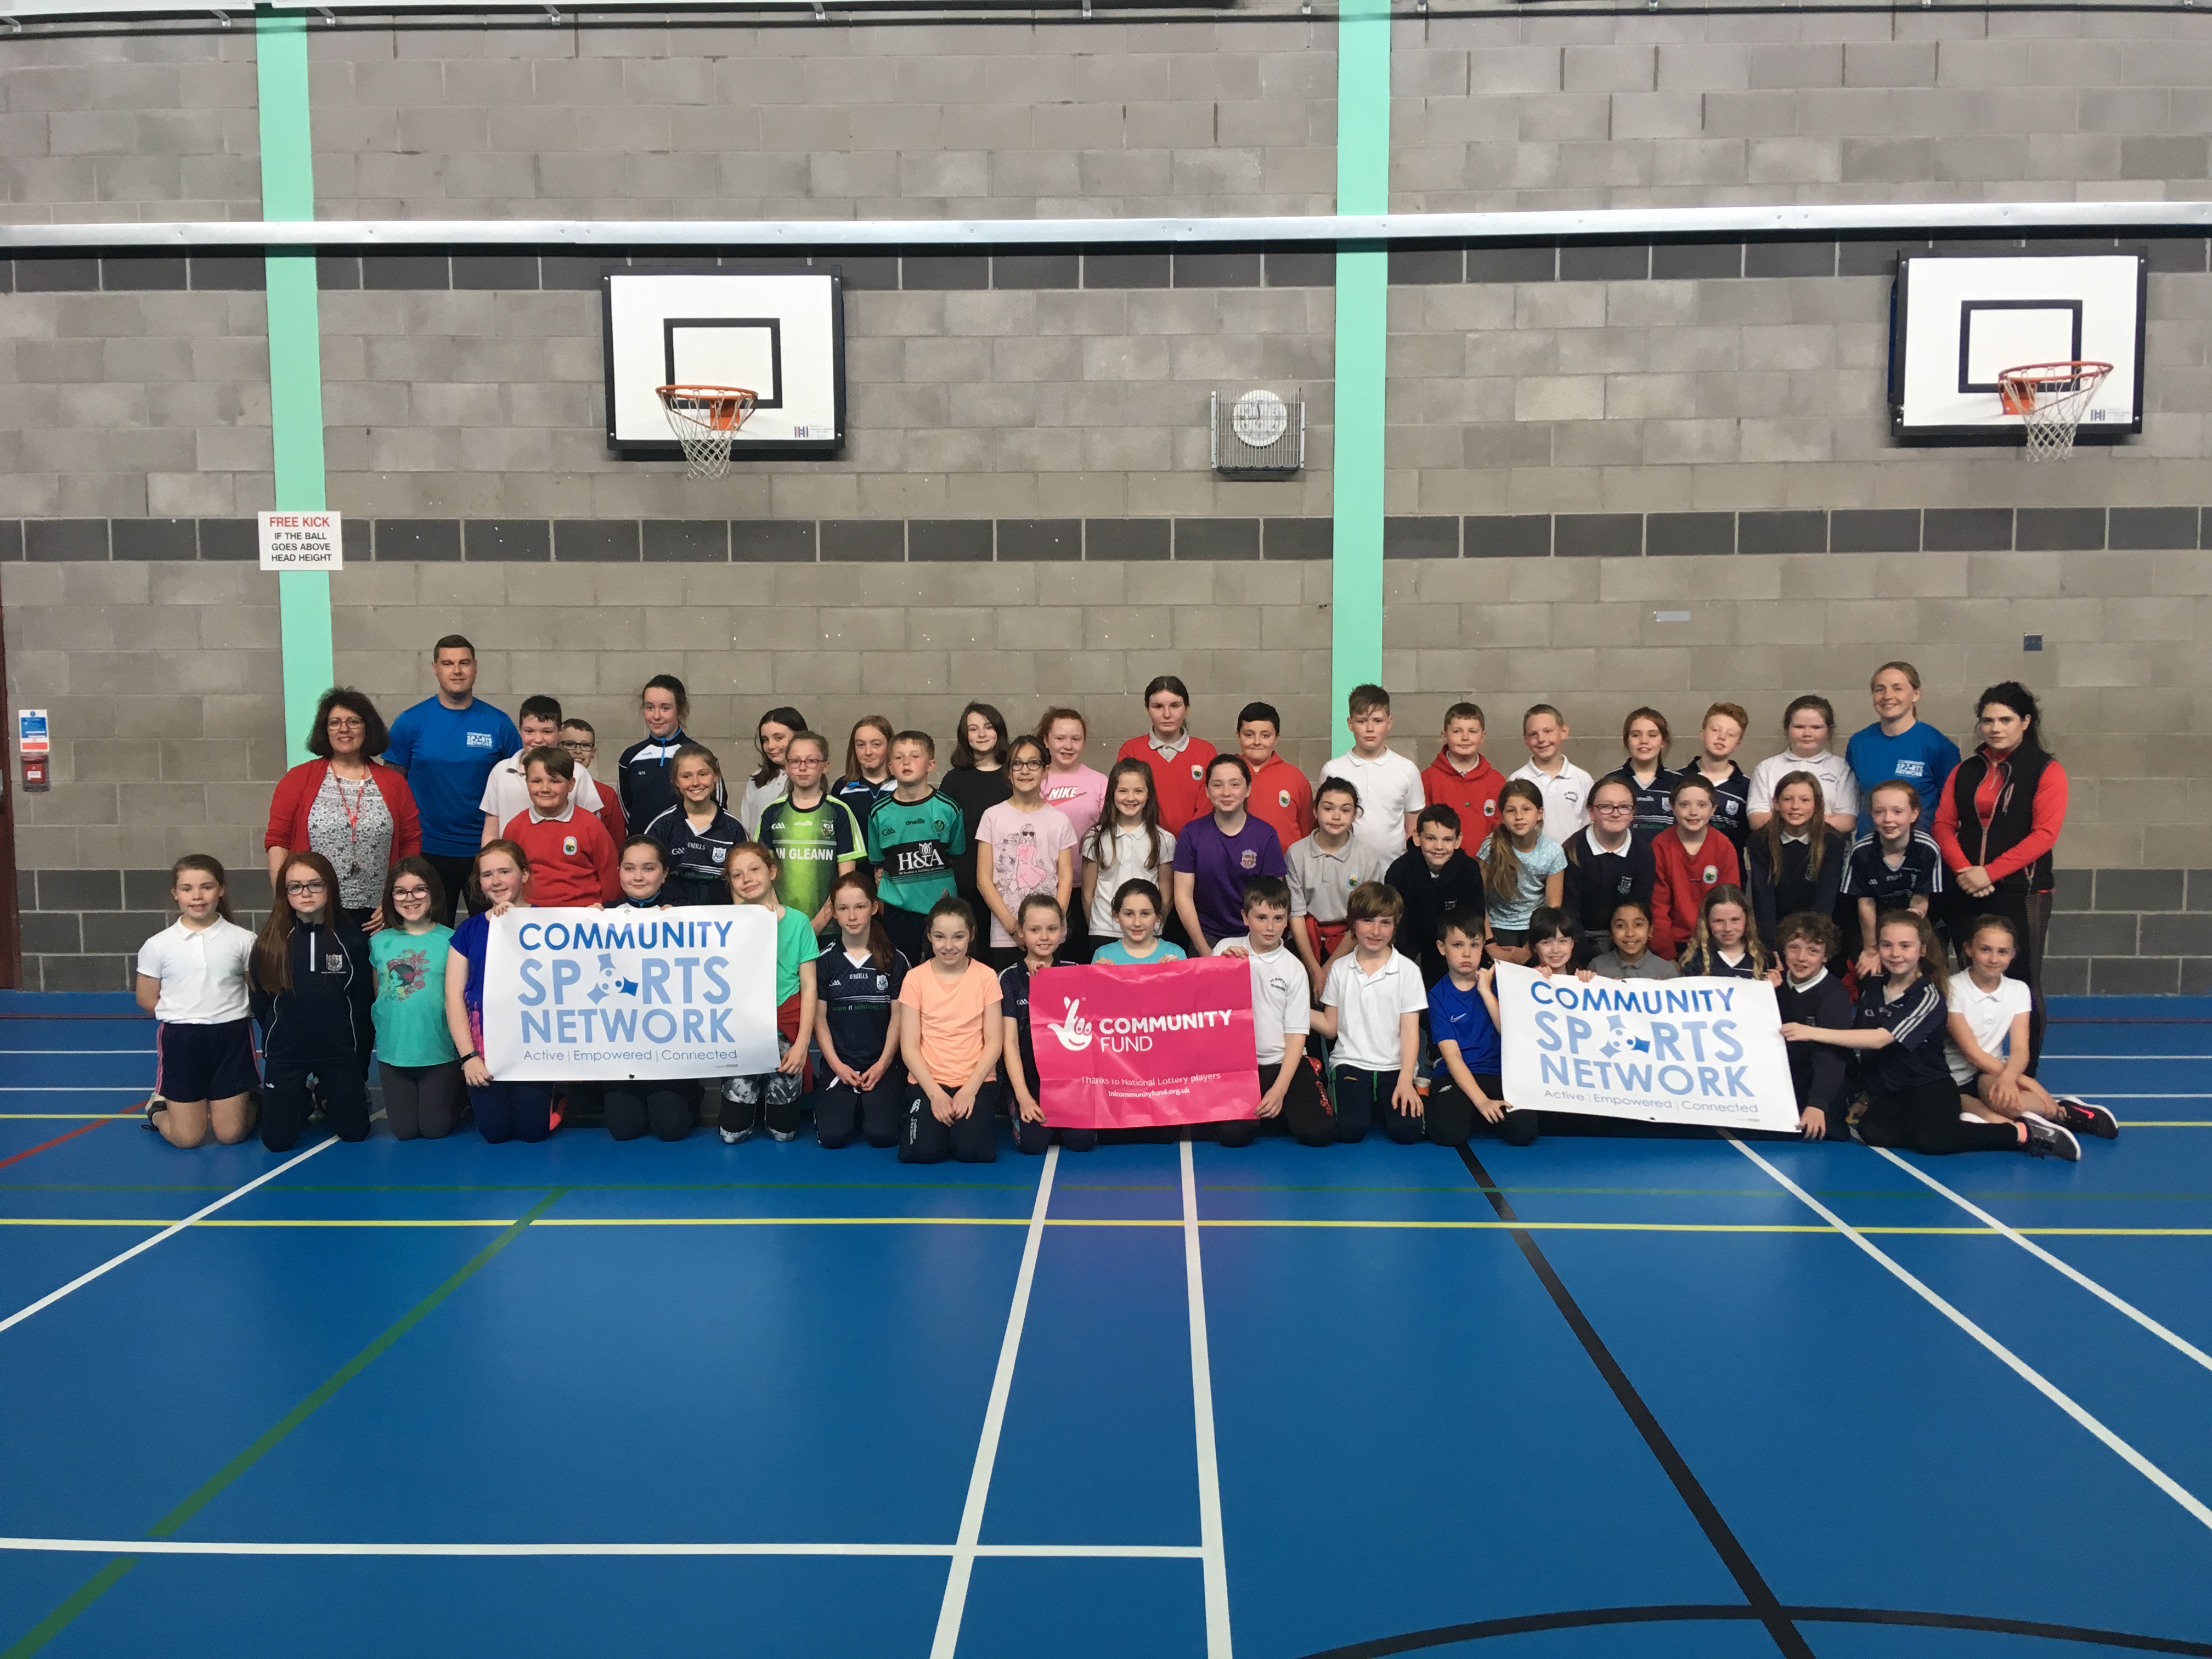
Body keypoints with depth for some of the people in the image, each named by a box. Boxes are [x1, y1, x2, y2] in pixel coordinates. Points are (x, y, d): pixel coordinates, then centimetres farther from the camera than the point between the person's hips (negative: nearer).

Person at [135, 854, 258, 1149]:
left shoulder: (243, 940, -3)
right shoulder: (158, 945, -2)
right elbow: (147, 999, 5)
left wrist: (227, 1014, -3)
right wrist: (184, 1015, 0)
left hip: (231, 1038, 0)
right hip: (181, 1040, 0)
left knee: (230, 1135, 2)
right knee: (186, 1138, 2)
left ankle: (249, 1102, 35)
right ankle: (159, 1109, 34)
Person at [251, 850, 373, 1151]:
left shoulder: (351, 939, -7)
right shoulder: (271, 942, -6)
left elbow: (363, 1004, 0)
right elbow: (260, 1002, 5)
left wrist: (361, 1070, 3)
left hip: (340, 1051, 0)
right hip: (284, 1053, 0)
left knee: (354, 1132, 2)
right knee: (277, 1141, -1)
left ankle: (327, 1097, 33)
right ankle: (303, 1102, 30)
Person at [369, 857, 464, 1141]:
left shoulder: (450, 940, -6)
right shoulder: (380, 942, 3)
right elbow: (378, 994, 12)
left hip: (440, 1052, -3)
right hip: (393, 1052, 3)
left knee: (435, 1129, 6)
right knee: (404, 1131, 8)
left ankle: (461, 1092, 35)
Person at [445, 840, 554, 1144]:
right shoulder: (469, 930, 7)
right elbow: (454, 996, 4)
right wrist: (468, 1055, -5)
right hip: (483, 1039, 2)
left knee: (533, 1130, -6)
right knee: (496, 1132, -2)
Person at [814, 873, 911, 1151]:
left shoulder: (894, 959, 1)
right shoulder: (824, 960, 1)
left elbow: (898, 1016, 1)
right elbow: (819, 1018, 1)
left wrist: (882, 1065, -8)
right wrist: (837, 1065, -8)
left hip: (882, 1066, 0)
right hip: (839, 1066, 1)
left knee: (882, 1134, -19)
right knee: (832, 1136, -18)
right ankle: (852, 1106, 16)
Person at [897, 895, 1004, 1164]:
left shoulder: (986, 977, -2)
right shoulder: (916, 979, -2)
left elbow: (994, 1042, -2)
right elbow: (909, 1046, -3)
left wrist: (970, 1089, -14)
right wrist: (934, 1092, -14)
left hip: (977, 1081, 0)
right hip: (929, 1081, 1)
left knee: (971, 1149, -23)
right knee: (923, 1151, -21)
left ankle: (975, 1117, 11)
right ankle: (928, 1116, 12)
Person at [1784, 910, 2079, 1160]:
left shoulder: (1928, 996, -12)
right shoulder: (1871, 989, 7)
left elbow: (1882, 1039, -24)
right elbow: (1862, 1044, 17)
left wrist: (1814, 1032, -29)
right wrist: (1863, 1096, 10)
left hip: (1929, 1088, -5)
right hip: (1886, 1094, 5)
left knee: (1928, 1139, -34)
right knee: (1872, 1131, -29)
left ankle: (2023, 1133, -15)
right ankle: (1955, 1127, -13)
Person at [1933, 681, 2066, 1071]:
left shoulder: (2046, 771, -2)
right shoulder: (1965, 771, 11)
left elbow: (2044, 834, -11)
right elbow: (1944, 824, 5)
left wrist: (1990, 872, -16)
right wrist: (1963, 870, -12)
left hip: (2022, 892, -4)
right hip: (1966, 892, 4)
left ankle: (2024, 1078, 8)